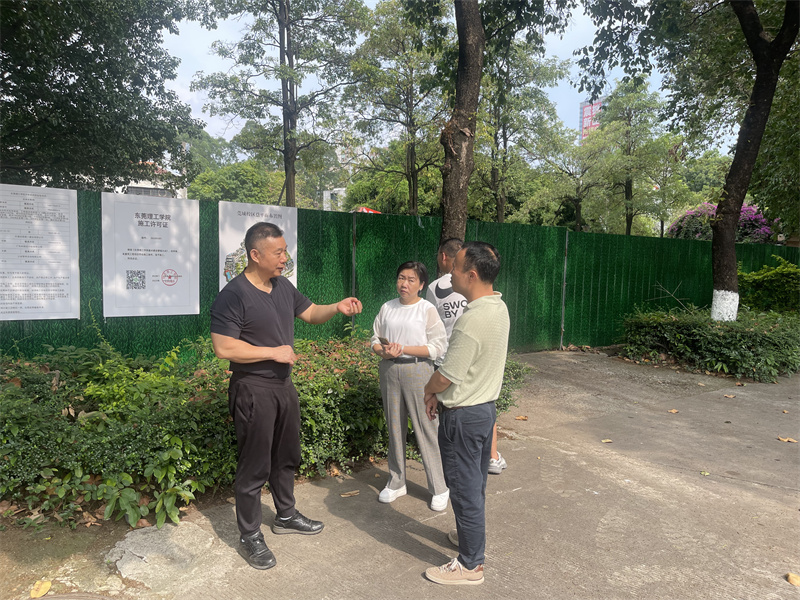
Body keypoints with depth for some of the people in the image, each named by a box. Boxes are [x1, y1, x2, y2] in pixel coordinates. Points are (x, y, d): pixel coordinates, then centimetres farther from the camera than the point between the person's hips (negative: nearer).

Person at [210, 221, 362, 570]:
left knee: (287, 456, 21)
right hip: (253, 391, -8)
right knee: (255, 465, 4)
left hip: (284, 385, 8)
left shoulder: (283, 287, 6)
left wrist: (338, 308, -3)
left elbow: (310, 313, 16)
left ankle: (286, 516, 41)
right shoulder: (233, 296, -18)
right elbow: (223, 348, -23)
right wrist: (273, 352, -20)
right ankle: (250, 537, 22)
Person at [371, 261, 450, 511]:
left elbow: (439, 346, -10)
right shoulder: (387, 308, 9)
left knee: (426, 429, -1)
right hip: (390, 371, 5)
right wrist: (383, 351, -11)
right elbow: (375, 339, 12)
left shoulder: (427, 309, -5)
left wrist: (404, 349, -17)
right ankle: (396, 483, 28)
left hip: (417, 371, -4)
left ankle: (439, 488, 13)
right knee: (395, 427, 13)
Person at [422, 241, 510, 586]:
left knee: (465, 490, 7)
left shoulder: (472, 320, -29)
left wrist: (428, 391, 0)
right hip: (485, 406, 9)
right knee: (475, 485, 24)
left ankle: (470, 565, 23)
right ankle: (474, 540, 42)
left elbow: (446, 376, -22)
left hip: (462, 416, -9)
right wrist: (440, 394, 8)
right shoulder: (499, 308, 1)